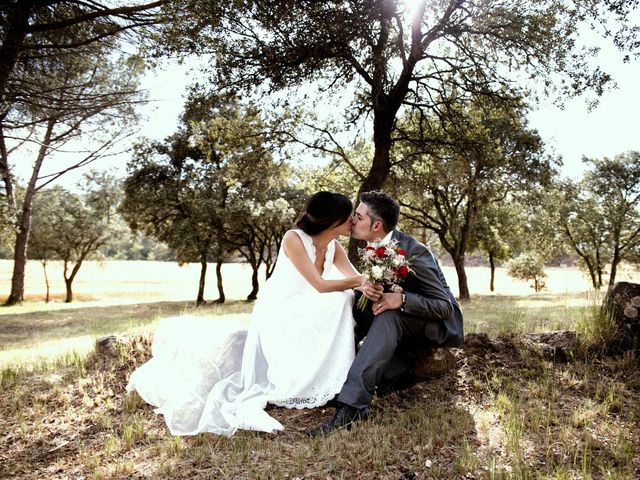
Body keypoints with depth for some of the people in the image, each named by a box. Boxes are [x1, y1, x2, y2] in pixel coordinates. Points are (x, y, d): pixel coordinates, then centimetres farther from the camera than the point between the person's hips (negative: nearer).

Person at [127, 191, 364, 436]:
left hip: (300, 322, 7)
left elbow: (356, 280, -9)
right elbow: (320, 285, -25)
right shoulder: (294, 239, -20)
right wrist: (360, 281, -24)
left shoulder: (334, 248, 2)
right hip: (275, 317, -6)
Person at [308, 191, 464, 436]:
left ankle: (351, 407, -44)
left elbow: (445, 307, -24)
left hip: (440, 326, -8)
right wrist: (366, 289, -27)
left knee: (388, 316, -36)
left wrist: (401, 299, -40)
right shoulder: (376, 249, -3)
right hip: (401, 325, 8)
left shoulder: (413, 252, -25)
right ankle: (398, 373, -10)